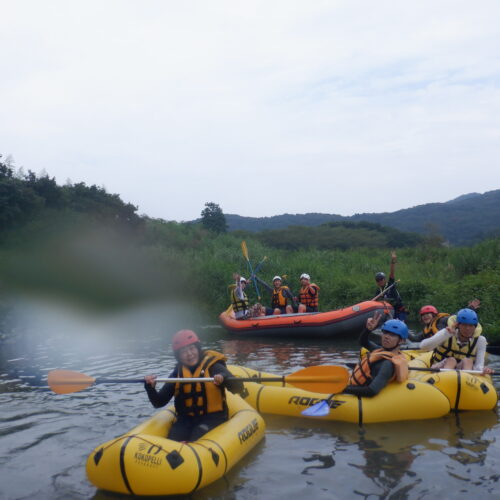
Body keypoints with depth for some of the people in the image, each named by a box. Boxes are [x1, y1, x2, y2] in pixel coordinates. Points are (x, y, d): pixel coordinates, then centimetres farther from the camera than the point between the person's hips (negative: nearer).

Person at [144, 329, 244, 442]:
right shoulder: (177, 374, 8)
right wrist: (150, 388, -13)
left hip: (212, 418, -3)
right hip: (186, 419, 4)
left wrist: (224, 378, -38)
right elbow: (159, 403, 7)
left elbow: (238, 388, -17)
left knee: (197, 439, -29)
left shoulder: (213, 367, -4)